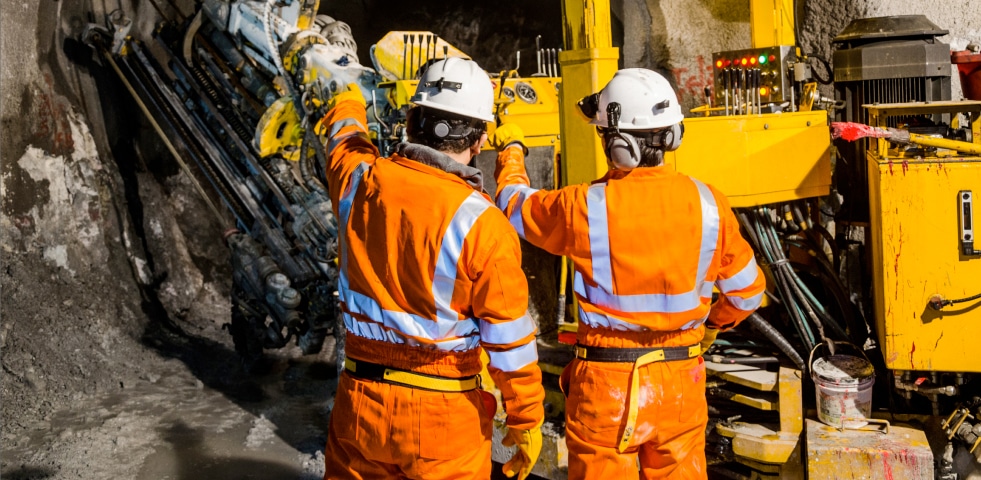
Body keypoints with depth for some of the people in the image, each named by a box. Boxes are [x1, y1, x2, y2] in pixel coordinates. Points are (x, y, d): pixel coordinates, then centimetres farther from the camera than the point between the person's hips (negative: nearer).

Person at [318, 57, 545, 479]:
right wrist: (526, 421, -2)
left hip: (359, 402, 4)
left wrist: (348, 105, 41)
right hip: (444, 415, -3)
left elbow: (342, 135, 18)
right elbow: (509, 337, -14)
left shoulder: (361, 181, -8)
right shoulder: (482, 223, -20)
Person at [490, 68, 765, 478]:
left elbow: (515, 204, 5)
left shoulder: (585, 207, -15)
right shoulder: (706, 204, -7)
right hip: (680, 383, 3)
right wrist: (713, 325, 25)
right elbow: (747, 292, 4)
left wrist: (511, 151, 24)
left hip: (606, 384, -3)